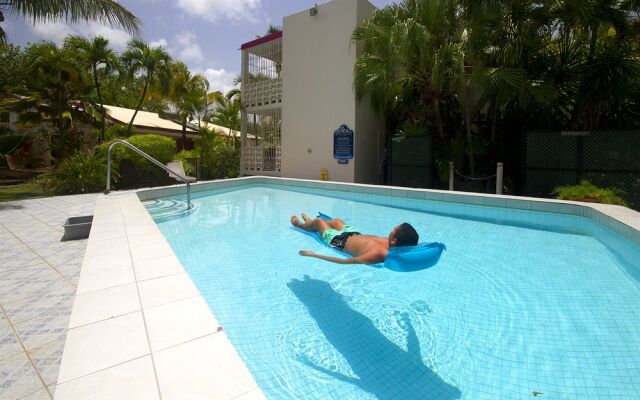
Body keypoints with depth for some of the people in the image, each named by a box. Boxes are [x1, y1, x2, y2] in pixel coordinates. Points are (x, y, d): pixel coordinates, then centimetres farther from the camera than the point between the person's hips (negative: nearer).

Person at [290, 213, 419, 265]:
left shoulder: (377, 254, -50)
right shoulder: (395, 244, -30)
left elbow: (346, 261, -44)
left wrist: (314, 255, -40)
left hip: (339, 241, -7)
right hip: (356, 235, 7)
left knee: (319, 221, 21)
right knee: (336, 220, 36)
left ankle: (300, 225, 60)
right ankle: (308, 222, 71)